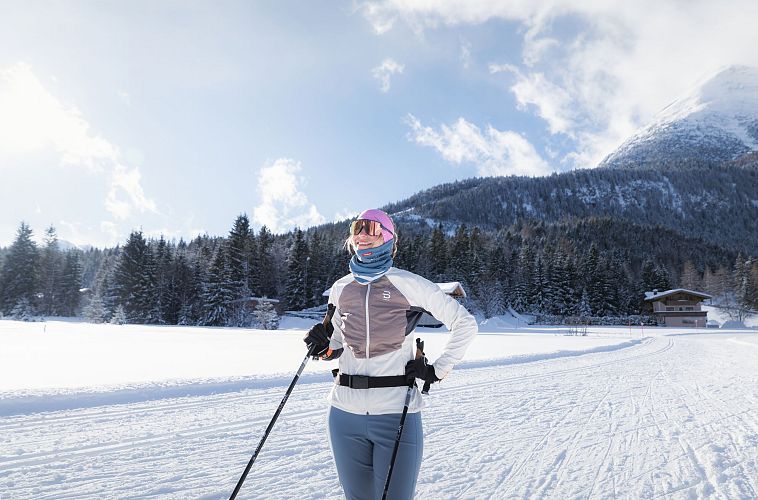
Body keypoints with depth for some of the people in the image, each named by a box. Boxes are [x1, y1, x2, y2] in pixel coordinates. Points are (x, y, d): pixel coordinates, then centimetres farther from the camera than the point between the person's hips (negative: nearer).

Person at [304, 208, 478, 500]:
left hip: (397, 413, -4)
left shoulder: (408, 284, -5)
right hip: (345, 414, 4)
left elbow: (465, 324, 0)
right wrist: (324, 348, -1)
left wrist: (437, 371, -5)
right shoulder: (340, 288, 8)